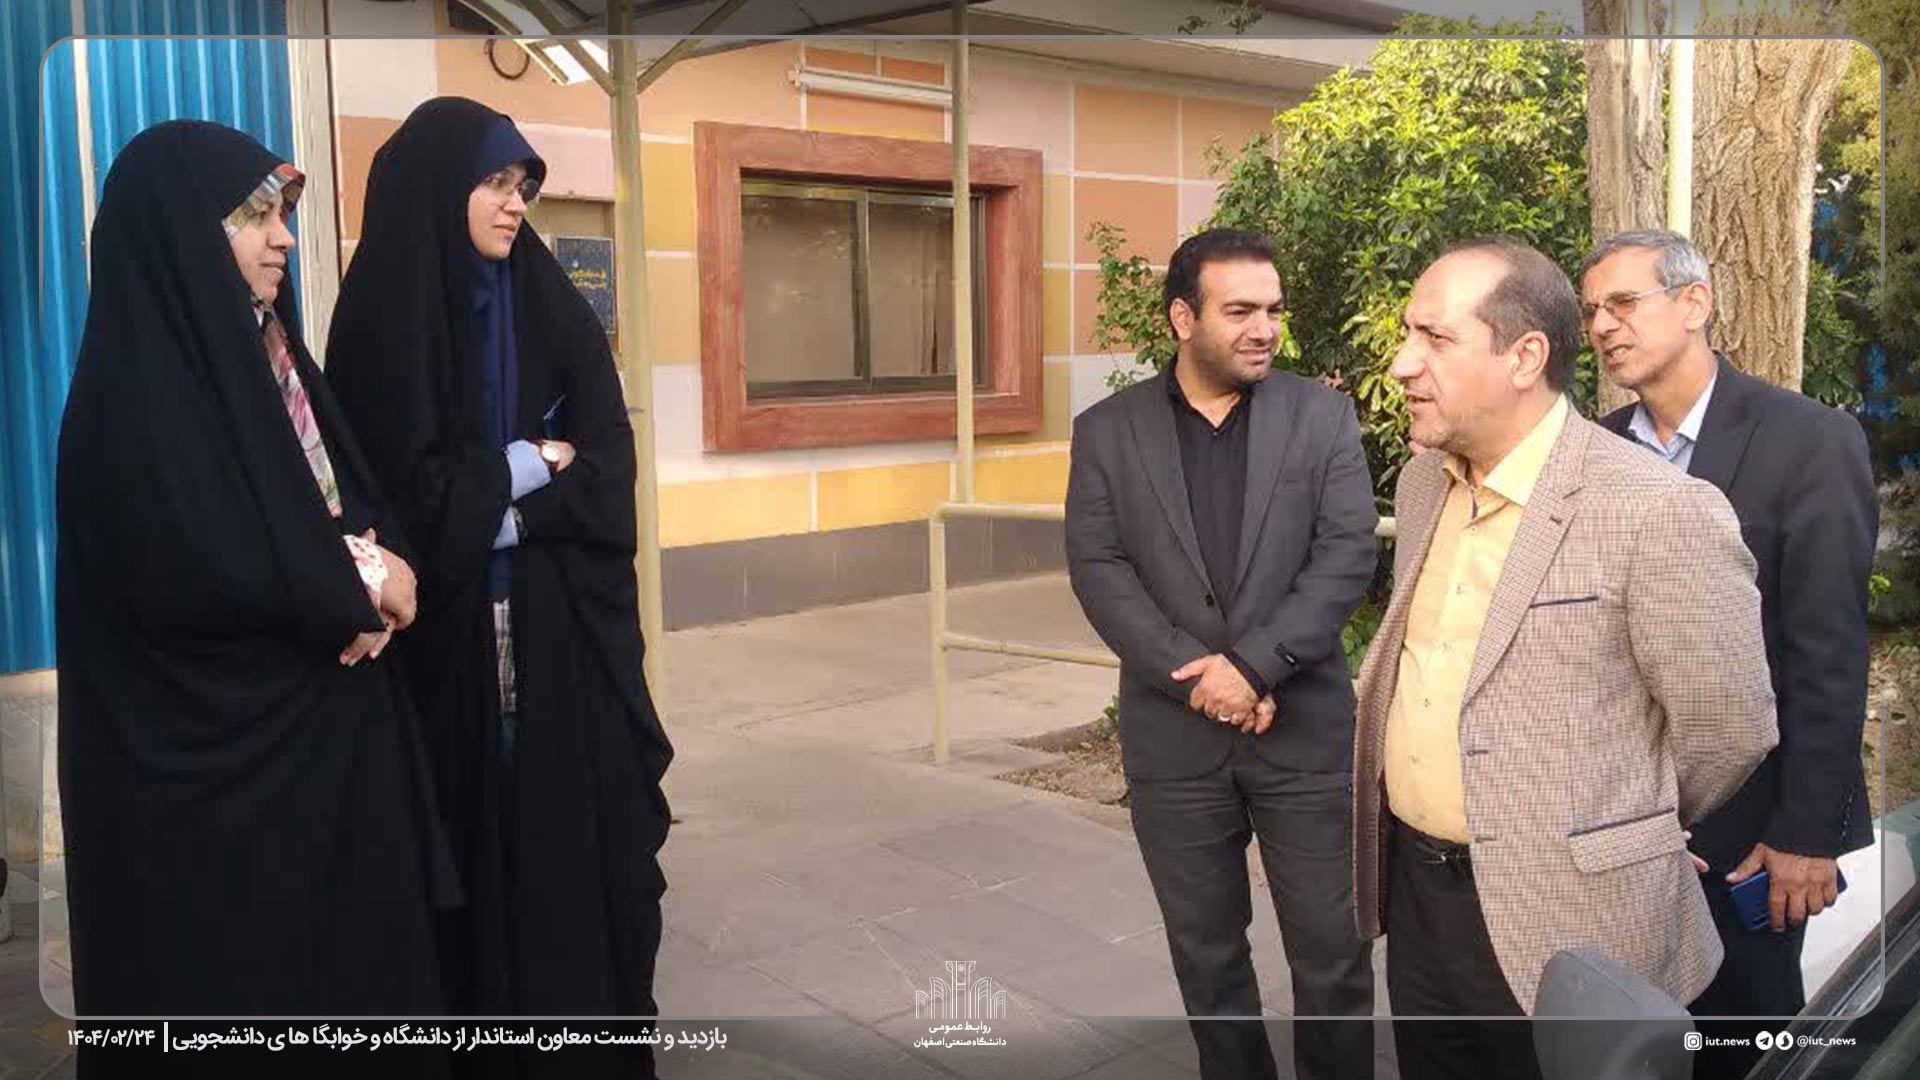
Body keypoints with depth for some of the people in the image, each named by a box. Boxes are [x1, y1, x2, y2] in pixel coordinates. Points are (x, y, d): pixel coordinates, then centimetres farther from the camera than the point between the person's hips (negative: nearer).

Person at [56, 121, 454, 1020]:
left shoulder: (266, 352, 9)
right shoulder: (133, 389, -17)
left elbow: (351, 502, 12)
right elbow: (190, 577, -25)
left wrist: (374, 567, -11)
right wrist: (355, 581, -14)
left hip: (326, 717, 8)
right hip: (212, 752, -8)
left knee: (352, 940, 14)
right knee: (247, 970, 4)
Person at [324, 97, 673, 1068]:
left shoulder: (555, 312, 7)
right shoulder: (383, 318, -3)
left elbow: (609, 472, 0)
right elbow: (397, 485, -10)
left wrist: (497, 510, -12)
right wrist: (527, 464, -4)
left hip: (565, 621, 3)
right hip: (447, 627, -2)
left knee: (578, 824, 4)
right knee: (474, 834, 4)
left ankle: (593, 1028, 18)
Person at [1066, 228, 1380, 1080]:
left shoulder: (1322, 416, 1)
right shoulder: (1107, 431, 2)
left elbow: (1347, 556, -7)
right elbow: (1098, 569, -5)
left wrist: (1252, 665, -17)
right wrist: (1198, 677, -15)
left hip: (1306, 728, 0)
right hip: (1173, 735, 1)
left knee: (1333, 952, 8)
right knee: (1206, 954, 14)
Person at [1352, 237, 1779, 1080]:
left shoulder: (1658, 512, -20)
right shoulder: (1422, 481, 4)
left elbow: (1730, 729, -12)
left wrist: (1621, 835, 4)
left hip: (1563, 924, -6)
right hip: (1413, 892, 7)